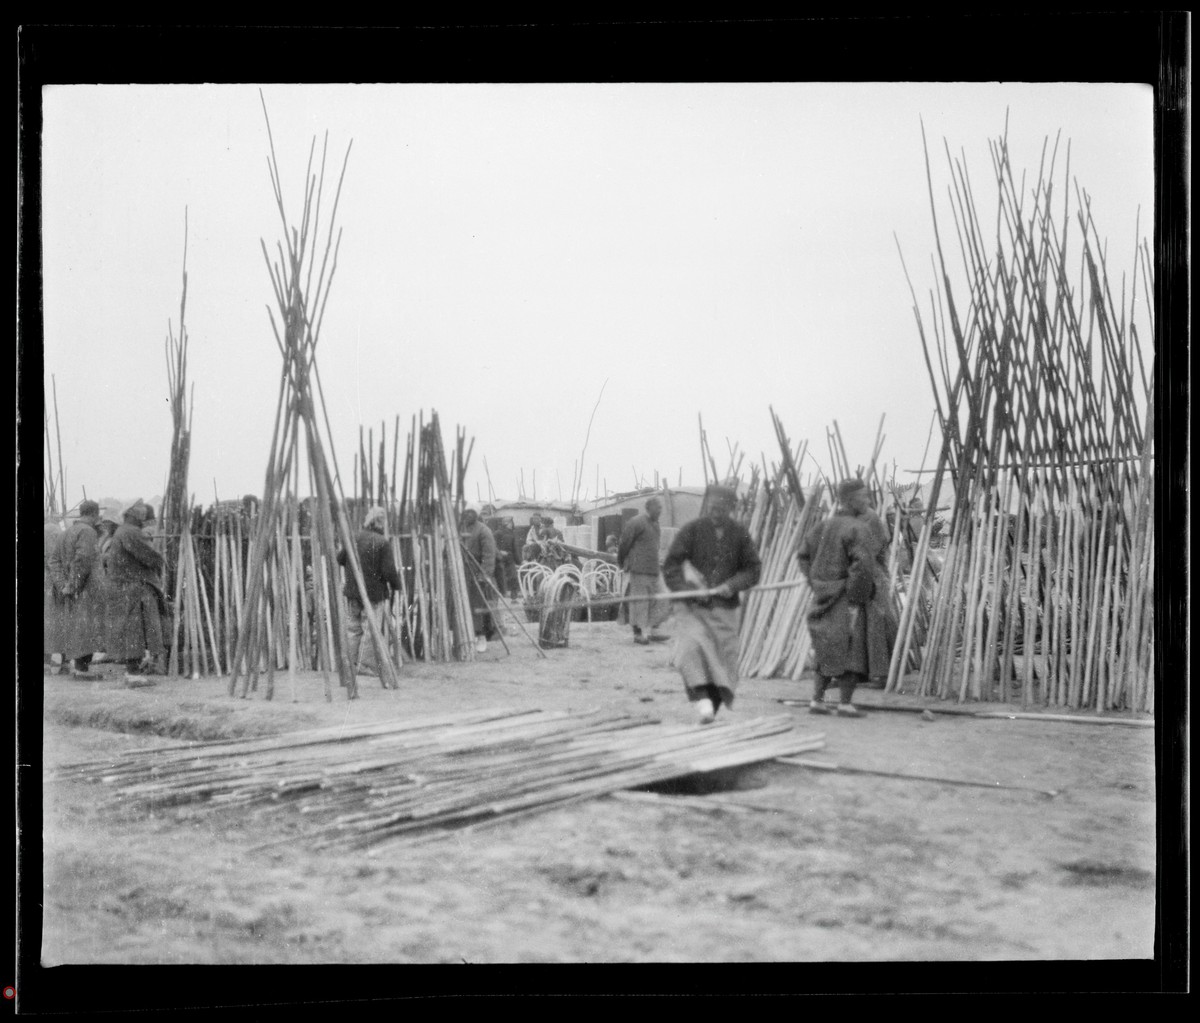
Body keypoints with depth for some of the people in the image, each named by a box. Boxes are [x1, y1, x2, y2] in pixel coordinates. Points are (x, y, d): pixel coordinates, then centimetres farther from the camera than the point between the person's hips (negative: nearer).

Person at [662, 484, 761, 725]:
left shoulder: (739, 533, 3)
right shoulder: (691, 530, -5)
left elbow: (753, 569, 7)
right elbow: (670, 567, -5)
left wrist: (733, 585, -11)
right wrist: (688, 591, -20)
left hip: (724, 608, 3)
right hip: (692, 608, -3)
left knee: (724, 660, 0)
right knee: (692, 647, -28)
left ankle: (712, 709, 11)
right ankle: (701, 695, -34)